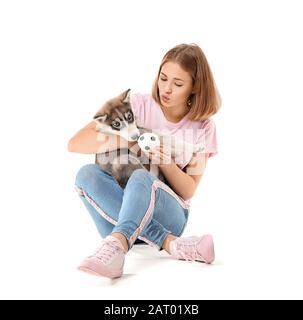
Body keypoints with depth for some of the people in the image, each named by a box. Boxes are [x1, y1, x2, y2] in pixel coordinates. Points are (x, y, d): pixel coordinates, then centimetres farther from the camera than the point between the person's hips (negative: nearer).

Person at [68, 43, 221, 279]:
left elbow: (188, 191, -1)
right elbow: (75, 143, -10)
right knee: (87, 174, -31)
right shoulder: (139, 105, -2)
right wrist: (127, 140, -23)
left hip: (168, 214, -2)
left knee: (141, 177, -35)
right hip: (118, 208, 2)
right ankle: (171, 244, -37)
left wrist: (166, 163, -21)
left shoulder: (203, 127, 2)